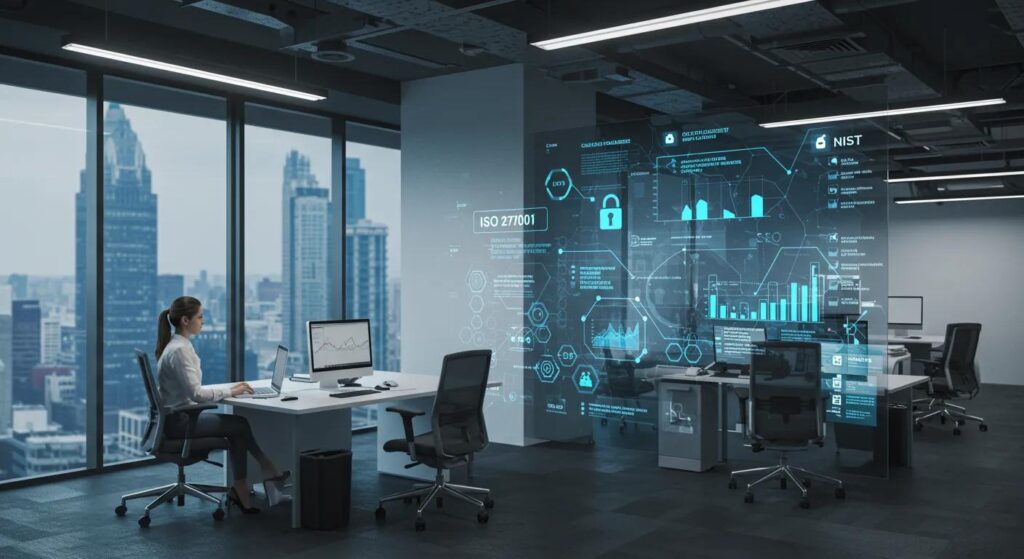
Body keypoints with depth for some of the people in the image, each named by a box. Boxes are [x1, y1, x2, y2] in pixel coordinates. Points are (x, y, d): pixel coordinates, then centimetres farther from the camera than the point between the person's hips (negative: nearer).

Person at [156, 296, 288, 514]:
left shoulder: (180, 345, 10)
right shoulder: (179, 350, -21)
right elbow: (196, 394, -26)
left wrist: (228, 390, 3)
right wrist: (230, 391, -15)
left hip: (180, 415, 9)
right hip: (179, 420, -9)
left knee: (237, 428, 3)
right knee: (241, 425, -3)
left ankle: (239, 491, 4)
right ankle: (268, 471, 15)